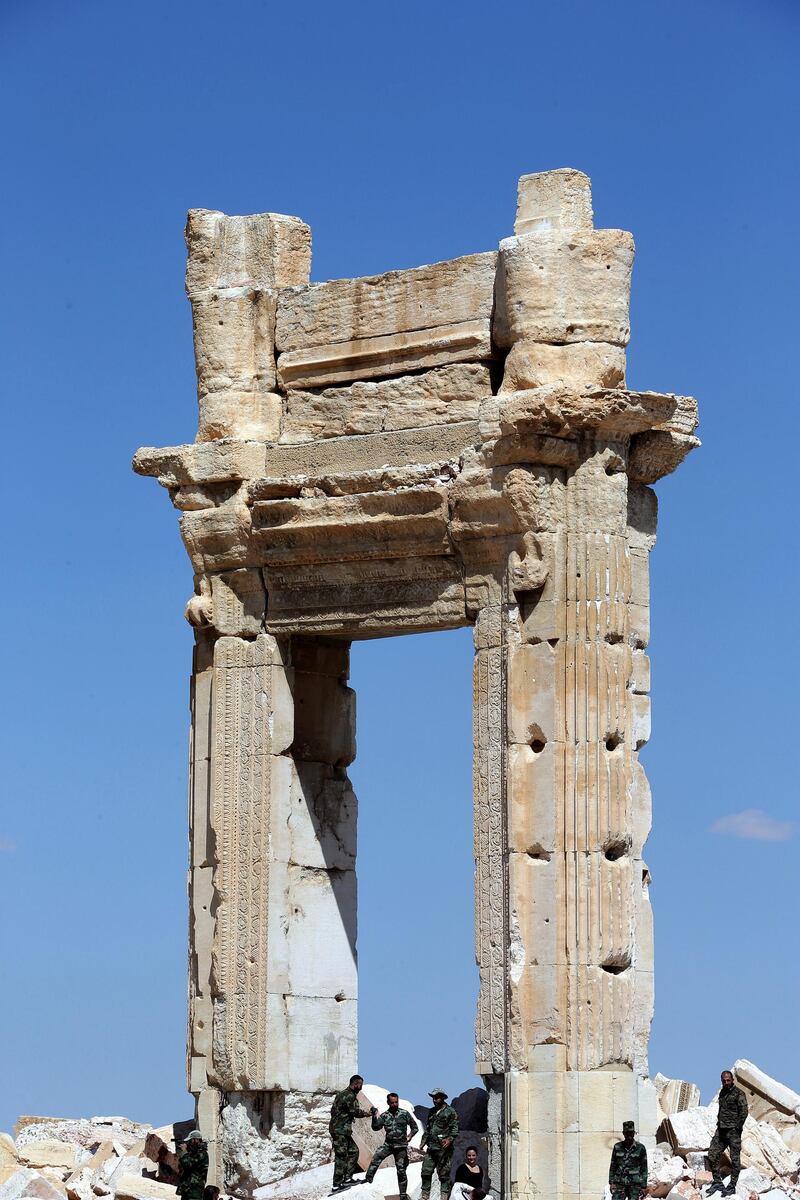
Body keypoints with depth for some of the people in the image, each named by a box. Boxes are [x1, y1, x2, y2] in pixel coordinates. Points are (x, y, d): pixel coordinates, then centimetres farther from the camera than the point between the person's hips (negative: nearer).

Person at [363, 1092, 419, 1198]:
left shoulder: (404, 1114, -1)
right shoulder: (384, 1115, 4)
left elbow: (414, 1127, 8)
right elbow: (376, 1127, -5)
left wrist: (409, 1136, -7)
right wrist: (374, 1117, -19)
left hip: (401, 1146, -1)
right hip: (388, 1144, 1)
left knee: (401, 1170, 0)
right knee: (376, 1157, -24)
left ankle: (403, 1193, 10)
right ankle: (369, 1178, -20)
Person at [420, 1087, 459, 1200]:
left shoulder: (450, 1111, -1)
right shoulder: (432, 1112, 19)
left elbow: (455, 1128, -6)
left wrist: (450, 1139, -20)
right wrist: (423, 1142, 18)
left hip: (443, 1148, -6)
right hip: (431, 1147, 6)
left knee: (444, 1174, -4)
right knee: (426, 1172, 3)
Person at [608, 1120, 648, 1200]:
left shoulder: (640, 1148, 1)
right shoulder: (617, 1147, 7)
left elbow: (644, 1168, 4)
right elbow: (613, 1166, 11)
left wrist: (644, 1186, 0)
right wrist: (611, 1182, 4)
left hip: (634, 1184, -1)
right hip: (619, 1183, 1)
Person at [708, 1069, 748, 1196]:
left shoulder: (738, 1093, -6)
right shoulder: (722, 1093, 17)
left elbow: (744, 1111, -12)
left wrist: (737, 1128, -15)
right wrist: (719, 1124, 15)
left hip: (733, 1130, -7)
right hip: (721, 1130, 7)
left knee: (735, 1159, -2)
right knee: (712, 1155, 0)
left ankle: (732, 1186, 1)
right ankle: (717, 1183, 8)